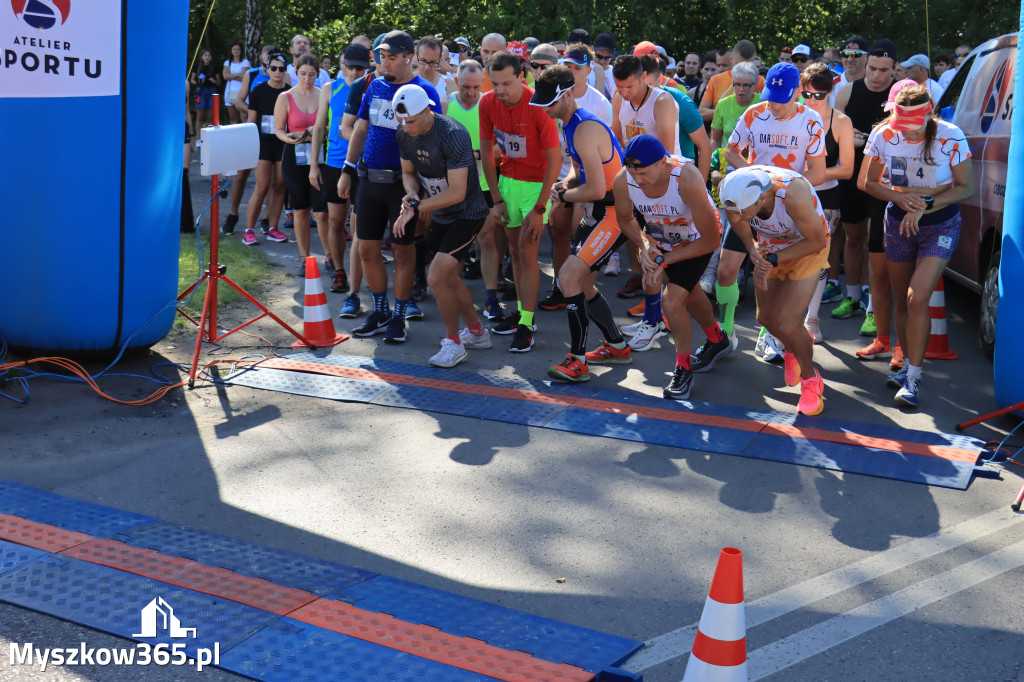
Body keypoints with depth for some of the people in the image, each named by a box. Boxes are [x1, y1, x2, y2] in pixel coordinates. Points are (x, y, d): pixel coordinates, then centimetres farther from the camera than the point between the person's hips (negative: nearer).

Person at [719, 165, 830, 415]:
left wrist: (773, 260, -23)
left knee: (787, 325, -12)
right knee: (766, 318, 15)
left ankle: (810, 379, 17)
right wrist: (752, 249, -20)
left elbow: (817, 241, -25)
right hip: (771, 244, 5)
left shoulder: (793, 194, -44)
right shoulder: (730, 188, -30)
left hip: (808, 249, -5)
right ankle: (795, 349, 51)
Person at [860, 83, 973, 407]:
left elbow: (965, 187, -11)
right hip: (898, 223, 3)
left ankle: (914, 376, -4)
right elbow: (869, 182, -1)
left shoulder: (951, 137, -20)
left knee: (917, 298, -16)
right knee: (902, 301, 11)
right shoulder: (883, 135, -13)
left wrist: (925, 205, -22)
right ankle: (909, 363, 31)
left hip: (940, 226, -3)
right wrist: (899, 197, -19)